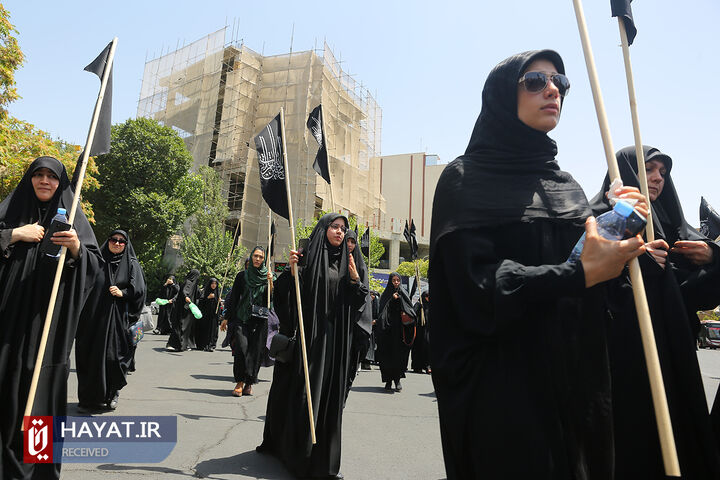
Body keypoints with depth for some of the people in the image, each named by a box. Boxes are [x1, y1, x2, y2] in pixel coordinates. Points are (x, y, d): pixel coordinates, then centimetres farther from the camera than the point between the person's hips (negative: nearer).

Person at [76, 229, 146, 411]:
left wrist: (122, 292, -16)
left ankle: (111, 395, 14)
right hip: (94, 317, 2)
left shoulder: (132, 264, 6)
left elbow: (139, 289, -1)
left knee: (114, 355, -3)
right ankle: (89, 398, 13)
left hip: (118, 319, -2)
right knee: (92, 355, 2)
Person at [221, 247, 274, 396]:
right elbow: (233, 298, 12)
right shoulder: (242, 276, 9)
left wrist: (271, 283, -14)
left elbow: (271, 299, 0)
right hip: (241, 318, 0)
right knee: (241, 348, -14)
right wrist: (226, 318, 10)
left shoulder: (268, 277, 8)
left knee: (256, 351, -1)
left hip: (260, 319, 0)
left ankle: (249, 383, 11)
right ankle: (239, 382, -3)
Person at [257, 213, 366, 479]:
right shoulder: (308, 255, -2)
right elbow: (289, 293, -8)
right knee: (302, 390, 0)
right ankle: (296, 450, 18)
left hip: (335, 339, 5)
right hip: (308, 333, -5)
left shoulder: (345, 262, 13)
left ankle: (324, 458, 22)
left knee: (330, 392, 9)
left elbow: (354, 303, 12)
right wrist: (291, 270, -25)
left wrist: (355, 280, -4)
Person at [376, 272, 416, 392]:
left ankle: (397, 379, 3)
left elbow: (410, 309, 5)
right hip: (387, 329, 0)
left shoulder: (403, 293, 12)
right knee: (388, 354, -3)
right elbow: (382, 311, -1)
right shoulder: (385, 294, 10)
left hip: (400, 329, 0)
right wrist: (392, 299, -11)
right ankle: (388, 380, 5)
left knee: (399, 354, -5)